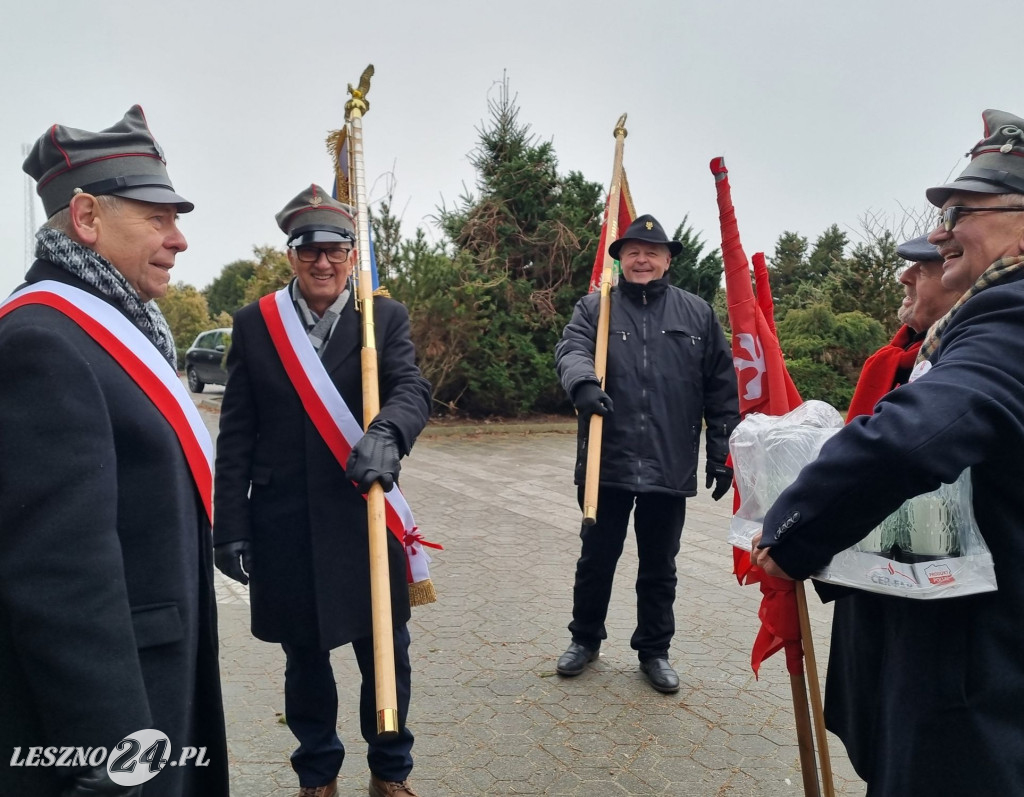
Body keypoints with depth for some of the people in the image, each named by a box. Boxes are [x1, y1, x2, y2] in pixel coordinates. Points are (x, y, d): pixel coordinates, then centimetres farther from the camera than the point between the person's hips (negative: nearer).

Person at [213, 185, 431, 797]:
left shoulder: (387, 318, 1)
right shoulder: (253, 324, 3)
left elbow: (413, 389, -15)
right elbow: (236, 435, 2)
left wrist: (387, 433, -37)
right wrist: (231, 526, -1)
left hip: (365, 519, 0)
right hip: (283, 527, 1)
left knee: (386, 655, 11)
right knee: (304, 659, 16)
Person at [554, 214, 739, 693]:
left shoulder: (698, 314, 7)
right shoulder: (594, 309, 4)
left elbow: (721, 389, 7)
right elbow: (571, 349, -15)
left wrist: (721, 452, 3)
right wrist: (584, 383, -37)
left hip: (670, 467, 1)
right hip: (608, 463, -1)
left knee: (659, 567, 13)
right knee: (596, 558, 13)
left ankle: (654, 651, 32)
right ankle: (585, 639, 34)